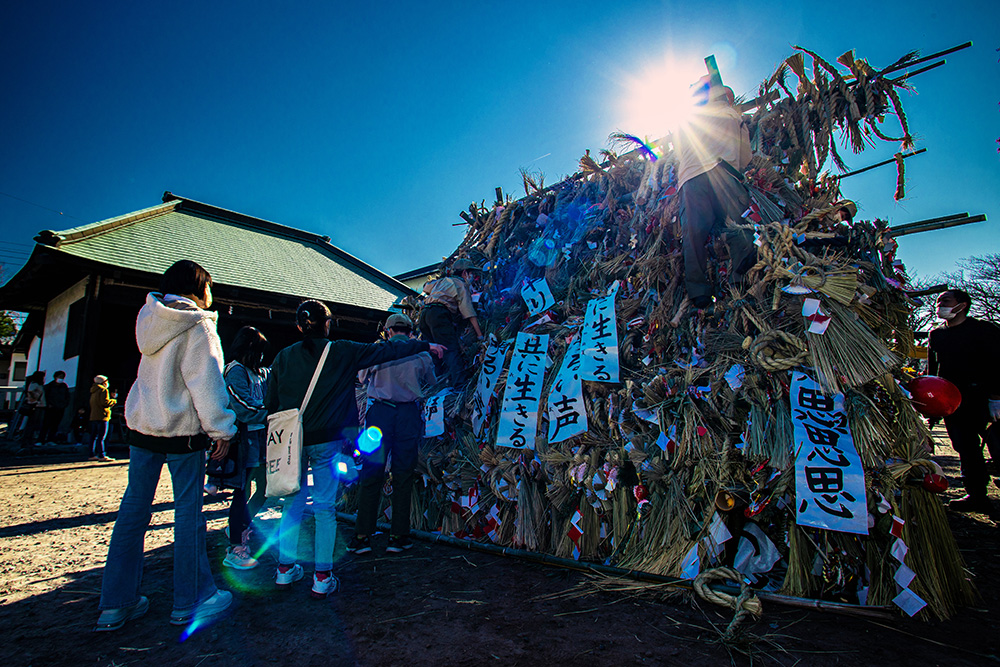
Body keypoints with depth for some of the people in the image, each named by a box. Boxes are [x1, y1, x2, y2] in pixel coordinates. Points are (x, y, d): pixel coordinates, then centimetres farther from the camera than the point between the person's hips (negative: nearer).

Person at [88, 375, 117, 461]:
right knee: (101, 437, -10)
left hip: (93, 417, 9)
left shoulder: (94, 392, 20)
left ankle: (92, 455, 16)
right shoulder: (103, 390, -8)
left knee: (93, 436, 12)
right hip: (102, 417, -9)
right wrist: (113, 401, -1)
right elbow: (105, 402, -19)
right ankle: (102, 456, -12)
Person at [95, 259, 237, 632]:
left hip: (142, 424, 8)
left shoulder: (151, 320, 10)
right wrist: (222, 429, -12)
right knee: (188, 511, 2)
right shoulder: (197, 326, -14)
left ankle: (116, 604, 22)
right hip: (182, 432, -8)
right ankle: (190, 602, 14)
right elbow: (206, 381, -17)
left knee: (134, 507, 13)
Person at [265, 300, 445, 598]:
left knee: (293, 504, 16)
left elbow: (271, 403, 6)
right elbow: (385, 350, -1)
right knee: (325, 507, 6)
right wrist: (426, 345, 8)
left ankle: (285, 569, 27)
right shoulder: (342, 352, -6)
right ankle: (322, 578, 13)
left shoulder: (283, 357, 2)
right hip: (326, 440, -3)